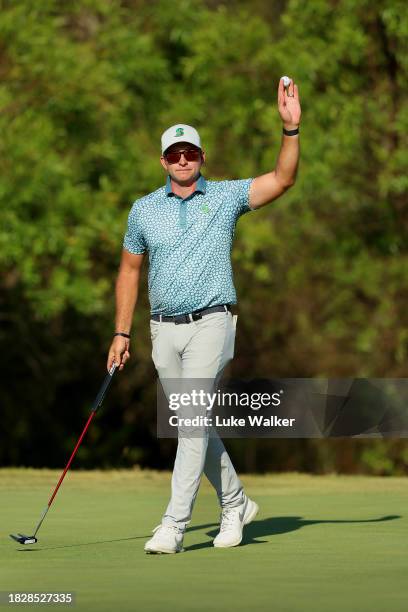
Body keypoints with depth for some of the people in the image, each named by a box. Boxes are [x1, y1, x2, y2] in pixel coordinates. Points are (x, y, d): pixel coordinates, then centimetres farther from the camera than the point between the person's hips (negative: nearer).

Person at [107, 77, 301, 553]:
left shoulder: (226, 197, 1)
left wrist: (291, 128, -21)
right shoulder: (144, 210, 8)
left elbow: (283, 179, -9)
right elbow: (130, 270, 15)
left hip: (210, 323, -4)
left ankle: (173, 525, -16)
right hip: (164, 330, 4)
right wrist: (121, 333, 11)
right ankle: (235, 504, 27)